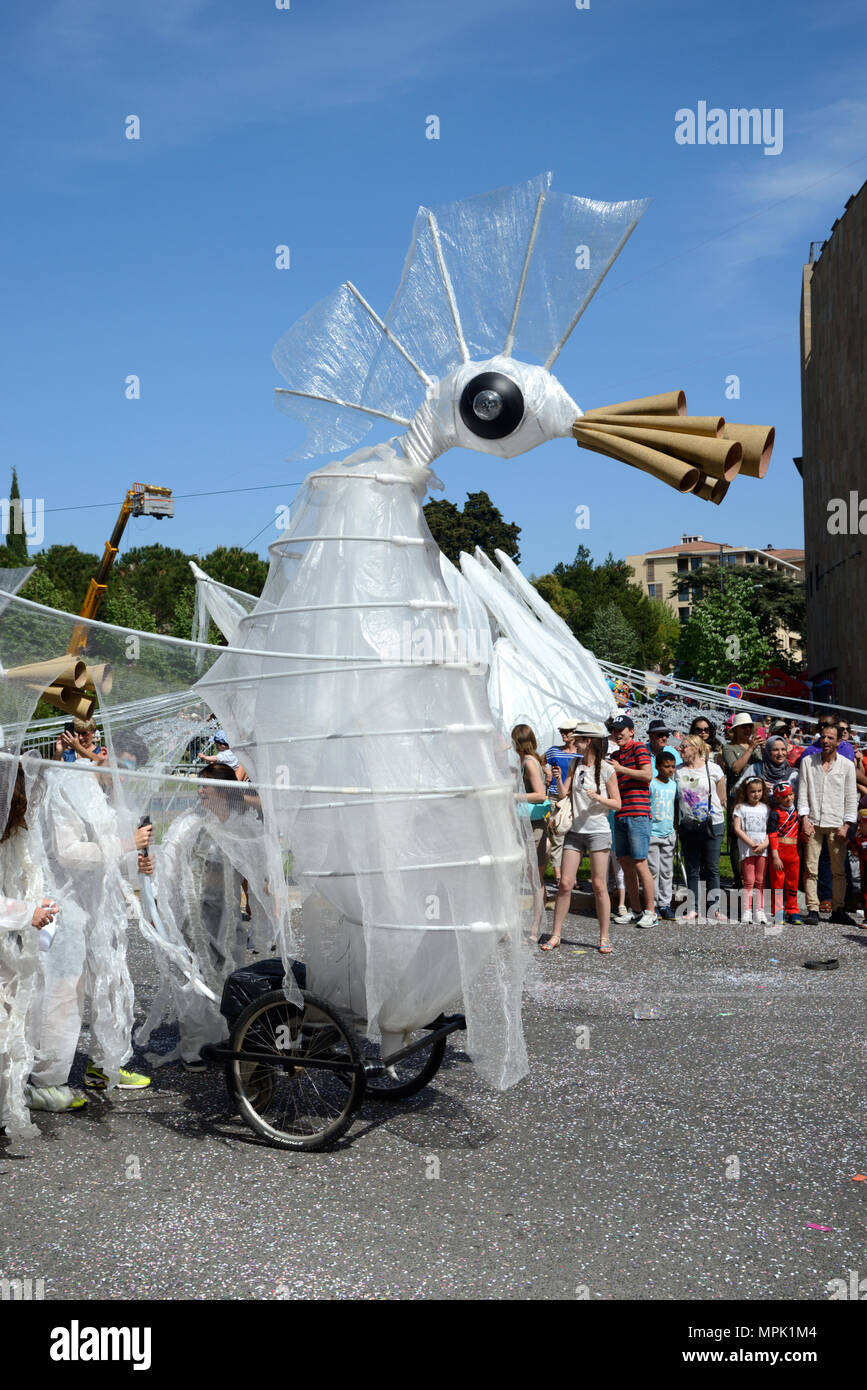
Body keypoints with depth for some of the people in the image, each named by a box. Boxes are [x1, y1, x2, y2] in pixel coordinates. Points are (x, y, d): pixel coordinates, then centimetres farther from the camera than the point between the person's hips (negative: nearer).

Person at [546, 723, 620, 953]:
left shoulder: (606, 769, -6)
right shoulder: (575, 764, 9)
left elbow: (617, 804, -4)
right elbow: (565, 794, 6)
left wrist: (597, 797, -20)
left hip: (598, 831, -4)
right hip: (575, 831, 5)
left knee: (599, 885, -1)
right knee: (565, 883, 2)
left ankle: (604, 937, 9)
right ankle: (555, 935, 8)